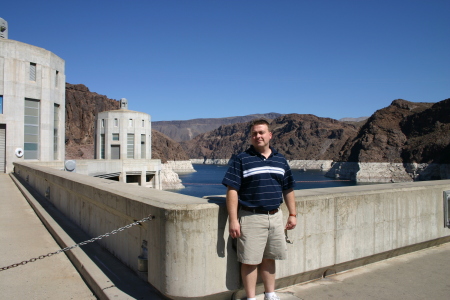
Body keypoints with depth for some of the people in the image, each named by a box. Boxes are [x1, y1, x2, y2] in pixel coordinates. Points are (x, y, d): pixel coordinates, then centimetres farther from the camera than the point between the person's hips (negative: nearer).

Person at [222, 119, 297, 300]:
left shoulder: (280, 160, 10)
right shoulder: (241, 160, -6)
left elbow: (288, 189, 15)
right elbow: (232, 190, -11)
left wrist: (292, 214, 11)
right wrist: (233, 220, -16)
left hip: (275, 216, 5)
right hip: (251, 218, -4)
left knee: (269, 259, 17)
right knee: (250, 261, 4)